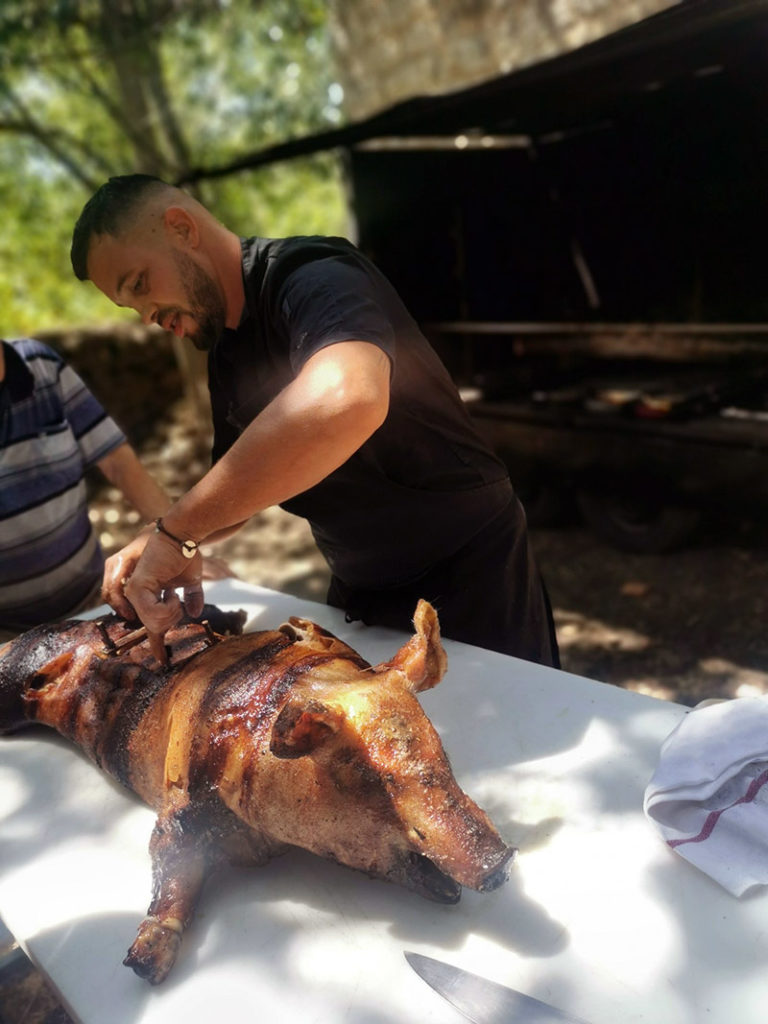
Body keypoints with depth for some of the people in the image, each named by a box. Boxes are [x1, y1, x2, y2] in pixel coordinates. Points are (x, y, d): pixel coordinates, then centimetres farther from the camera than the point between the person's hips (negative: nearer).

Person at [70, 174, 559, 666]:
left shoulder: (313, 276, -22)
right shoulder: (226, 350, 6)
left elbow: (344, 401, -44)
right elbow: (238, 488, 12)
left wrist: (178, 532, -36)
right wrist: (162, 543, -8)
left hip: (470, 583, -8)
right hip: (359, 593, 8)